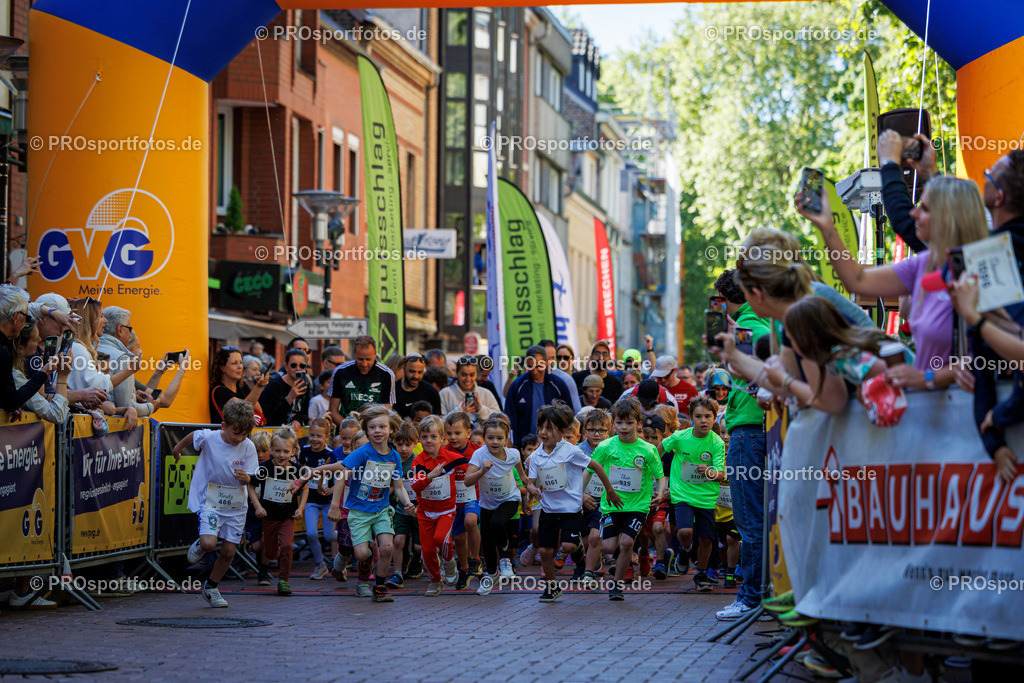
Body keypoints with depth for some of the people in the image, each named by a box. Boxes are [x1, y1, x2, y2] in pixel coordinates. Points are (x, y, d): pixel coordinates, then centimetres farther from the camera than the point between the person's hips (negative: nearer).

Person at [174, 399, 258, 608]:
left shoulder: (248, 447, -12)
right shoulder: (208, 438, -17)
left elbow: (248, 479, -8)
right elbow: (192, 436, 5)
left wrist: (245, 477, -32)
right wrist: (178, 448, 23)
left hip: (235, 504, 2)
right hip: (210, 500, -2)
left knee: (228, 552, 5)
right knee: (209, 543, -23)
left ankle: (211, 588, 28)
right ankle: (199, 545, 15)